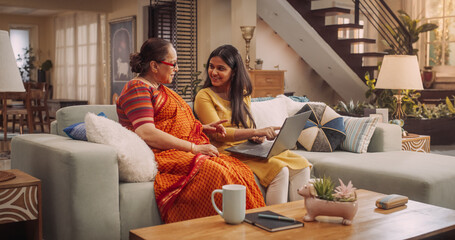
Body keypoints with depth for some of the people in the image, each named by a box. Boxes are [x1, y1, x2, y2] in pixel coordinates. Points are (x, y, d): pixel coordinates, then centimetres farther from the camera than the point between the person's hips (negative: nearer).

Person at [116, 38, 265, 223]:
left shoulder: (160, 89, 26)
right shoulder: (137, 89, -6)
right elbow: (147, 134, -19)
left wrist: (203, 128, 19)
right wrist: (193, 147, -18)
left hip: (184, 152, 9)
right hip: (160, 156, -9)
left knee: (238, 170, -16)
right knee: (214, 173, -34)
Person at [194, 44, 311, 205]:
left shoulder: (243, 93, 16)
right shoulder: (204, 96, -6)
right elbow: (218, 133, -16)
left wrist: (256, 136, -5)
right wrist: (256, 132, -26)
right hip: (227, 152, -7)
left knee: (301, 165, -10)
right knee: (280, 170, -27)